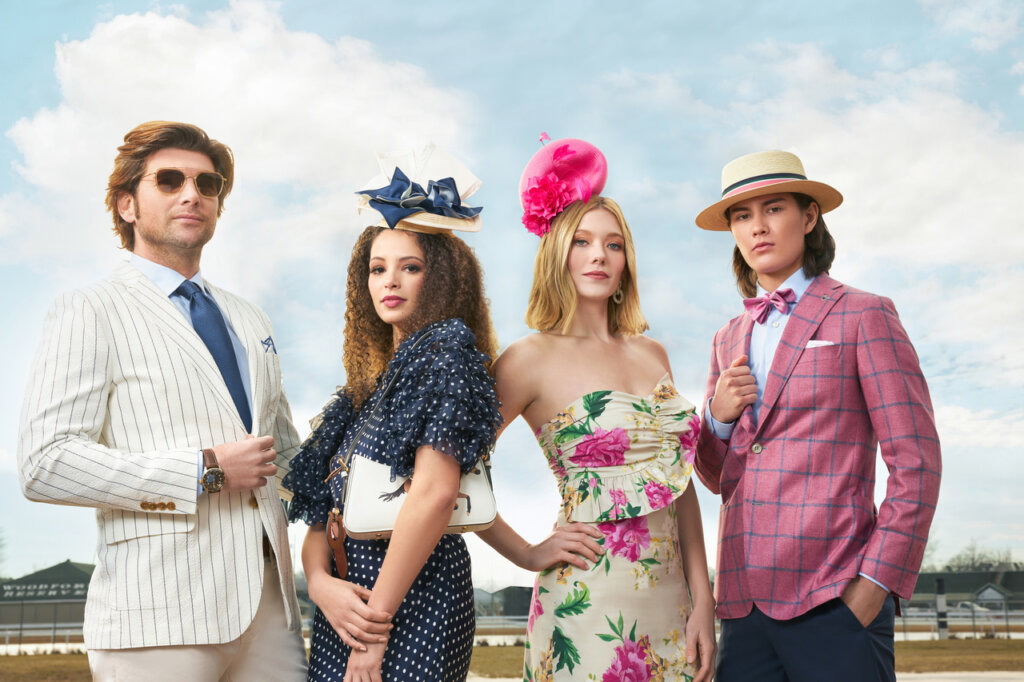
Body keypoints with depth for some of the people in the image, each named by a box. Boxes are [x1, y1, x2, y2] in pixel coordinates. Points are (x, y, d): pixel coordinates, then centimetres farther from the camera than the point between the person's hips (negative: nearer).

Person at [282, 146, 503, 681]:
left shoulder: (446, 349, -8)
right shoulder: (369, 379, 15)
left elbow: (435, 492, -18)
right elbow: (322, 500, 11)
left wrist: (377, 618, -16)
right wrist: (320, 580, -8)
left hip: (414, 598, -7)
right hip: (348, 603, 7)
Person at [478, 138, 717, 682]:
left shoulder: (651, 354, 11)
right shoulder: (533, 358, -5)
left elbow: (681, 483, 11)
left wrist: (703, 601, 6)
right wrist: (528, 555, -4)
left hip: (670, 605, 5)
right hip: (589, 608, -5)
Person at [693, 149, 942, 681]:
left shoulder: (862, 317, 2)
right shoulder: (729, 340, 18)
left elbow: (916, 463, -4)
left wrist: (876, 583, -11)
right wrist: (718, 417, 1)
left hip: (835, 603, -5)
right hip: (745, 605, 5)